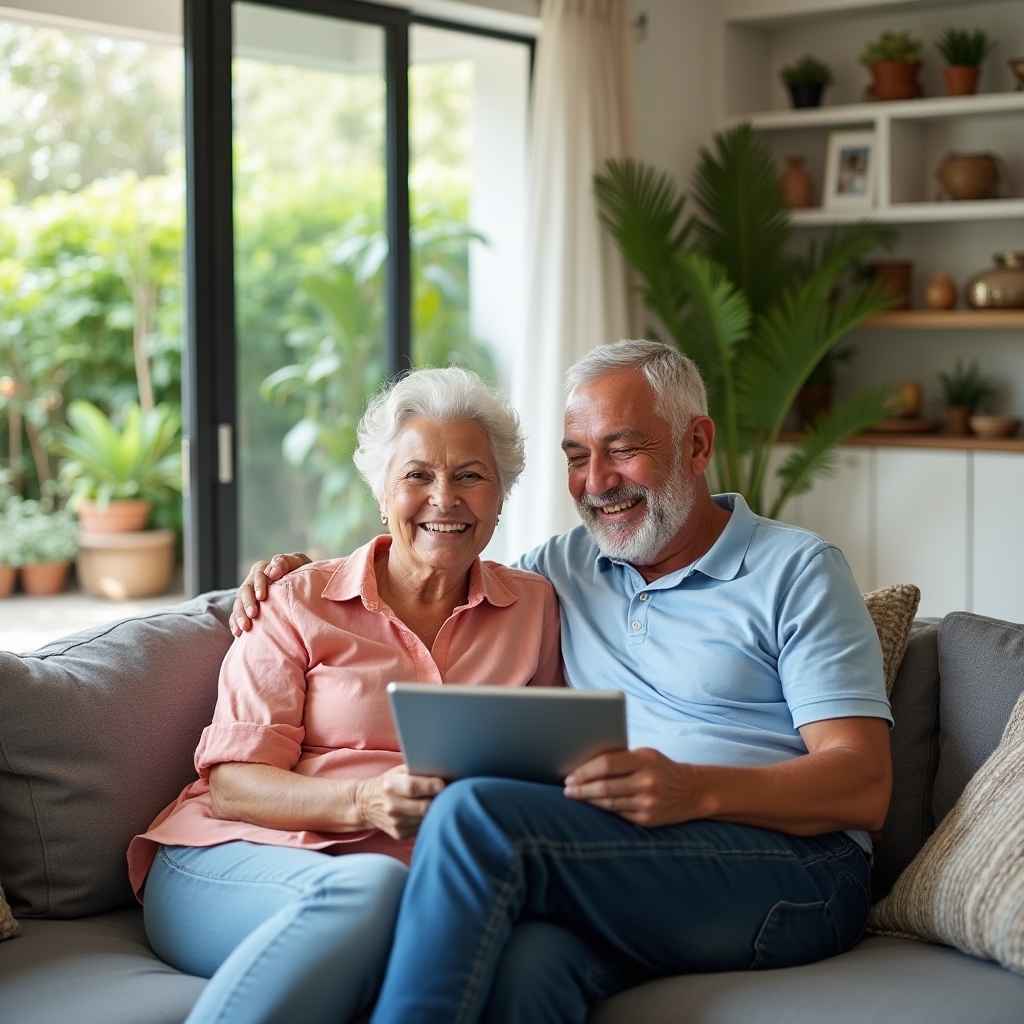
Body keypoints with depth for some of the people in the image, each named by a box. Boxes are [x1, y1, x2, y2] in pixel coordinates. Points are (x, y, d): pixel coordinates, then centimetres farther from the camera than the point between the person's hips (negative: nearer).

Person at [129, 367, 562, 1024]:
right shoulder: (301, 605, 9)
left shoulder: (534, 606, 17)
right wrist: (366, 801, -18)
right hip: (237, 862, -1)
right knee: (370, 887, -39)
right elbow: (231, 783, 1)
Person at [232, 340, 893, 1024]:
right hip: (617, 871, 4)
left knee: (479, 812, -28)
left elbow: (865, 788, -4)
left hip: (793, 868, -3)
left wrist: (697, 789, -22)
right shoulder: (565, 567, 23)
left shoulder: (797, 569, 7)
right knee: (518, 968, -37)